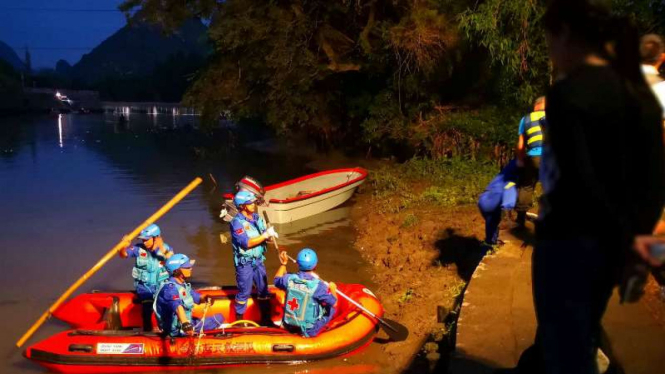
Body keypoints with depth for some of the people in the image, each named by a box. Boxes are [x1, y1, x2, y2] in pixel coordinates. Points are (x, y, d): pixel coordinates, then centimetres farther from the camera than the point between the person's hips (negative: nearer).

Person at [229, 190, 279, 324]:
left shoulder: (256, 217, 4)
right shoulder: (237, 222, -18)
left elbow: (262, 237, 8)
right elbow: (247, 243, -24)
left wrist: (270, 233, -15)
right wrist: (266, 235, -25)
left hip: (258, 260, 7)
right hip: (244, 263, -7)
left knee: (263, 289, 13)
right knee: (244, 292, 5)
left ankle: (266, 319, 27)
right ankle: (239, 320, 22)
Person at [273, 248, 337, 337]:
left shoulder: (289, 279, -14)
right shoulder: (317, 285, -26)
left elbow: (277, 280, 9)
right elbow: (333, 303, -14)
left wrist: (283, 263, 17)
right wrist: (333, 289, 4)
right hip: (309, 331, -3)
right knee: (331, 308, 11)